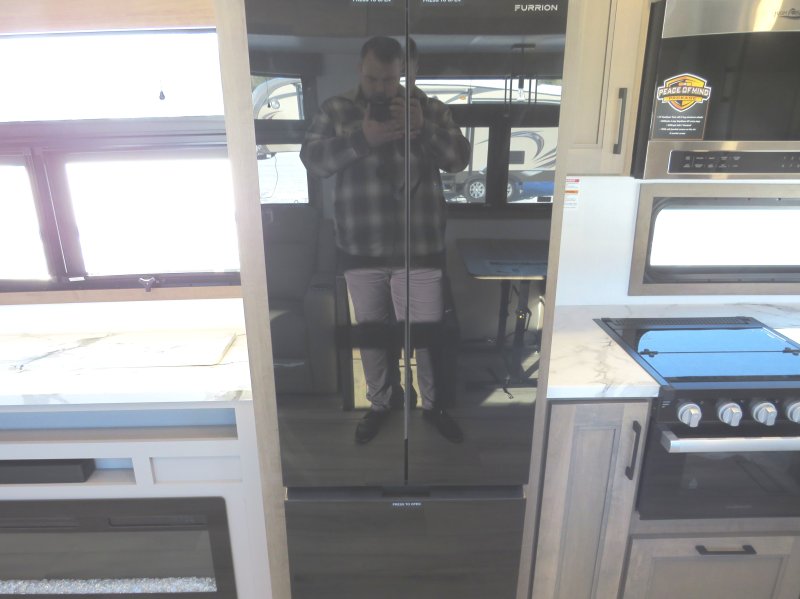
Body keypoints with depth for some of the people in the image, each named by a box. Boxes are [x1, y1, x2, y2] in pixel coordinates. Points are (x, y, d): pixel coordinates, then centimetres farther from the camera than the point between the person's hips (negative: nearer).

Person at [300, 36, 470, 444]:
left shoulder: (431, 110, 3)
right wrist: (362, 138, -22)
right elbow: (312, 160, -8)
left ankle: (432, 404, 32)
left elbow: (459, 159, -5)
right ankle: (379, 404, 36)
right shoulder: (336, 109, 3)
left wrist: (422, 128, -21)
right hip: (360, 249, 1)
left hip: (419, 249, 0)